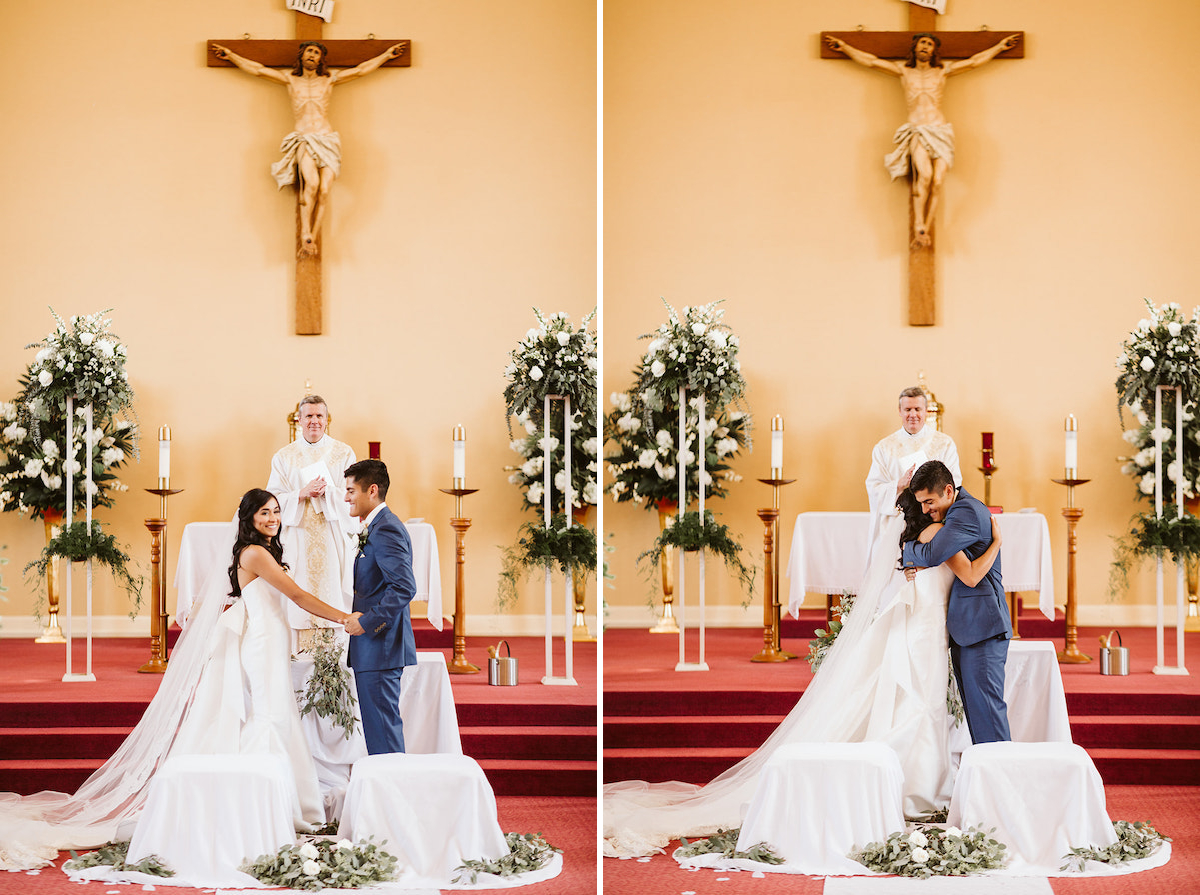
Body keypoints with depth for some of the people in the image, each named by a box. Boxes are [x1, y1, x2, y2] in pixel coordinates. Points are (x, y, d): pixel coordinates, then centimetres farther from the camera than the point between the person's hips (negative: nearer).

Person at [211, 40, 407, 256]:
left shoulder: (329, 79, 19)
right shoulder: (290, 79, 18)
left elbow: (361, 70, 25)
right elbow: (258, 70, 24)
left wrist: (387, 55, 27)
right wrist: (231, 56, 25)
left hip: (327, 141, 1)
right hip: (302, 140, -1)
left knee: (324, 190, -18)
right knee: (312, 183, -29)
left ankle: (311, 238, -14)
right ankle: (305, 233, -23)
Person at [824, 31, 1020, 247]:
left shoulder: (942, 72, 19)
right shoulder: (904, 72, 18)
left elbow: (974, 61, 26)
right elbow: (871, 61, 22)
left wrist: (1000, 47, 28)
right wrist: (845, 47, 23)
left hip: (941, 132, 2)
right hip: (916, 132, -2)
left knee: (937, 181, -16)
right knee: (925, 174, -27)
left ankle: (926, 229, -11)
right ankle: (918, 226, -21)